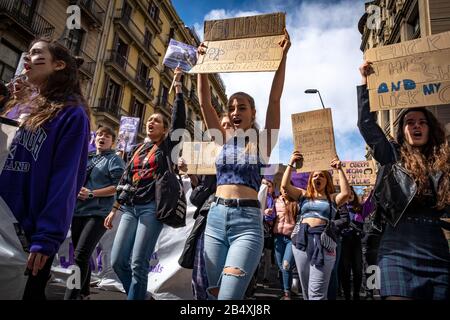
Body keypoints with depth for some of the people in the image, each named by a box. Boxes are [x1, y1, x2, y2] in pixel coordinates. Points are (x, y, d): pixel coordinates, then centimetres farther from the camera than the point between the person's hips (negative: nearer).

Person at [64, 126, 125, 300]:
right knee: (82, 255, 15)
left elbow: (118, 187, -10)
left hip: (98, 213, -6)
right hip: (78, 212, 7)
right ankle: (83, 292, 30)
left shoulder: (114, 159, 1)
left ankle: (71, 296, -9)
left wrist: (91, 194, -17)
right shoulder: (87, 157, 19)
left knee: (81, 255, -15)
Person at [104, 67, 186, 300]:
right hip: (130, 208, 6)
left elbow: (179, 119, -9)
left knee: (138, 264, -7)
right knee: (117, 261, 3)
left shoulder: (167, 146, 4)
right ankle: (138, 295, 23)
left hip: (152, 207, -6)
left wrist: (177, 84, -7)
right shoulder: (139, 149, 18)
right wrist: (114, 209, 15)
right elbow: (126, 179, 18)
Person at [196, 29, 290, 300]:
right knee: (214, 293, 11)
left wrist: (283, 56, -12)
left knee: (229, 296, -14)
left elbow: (275, 99, -8)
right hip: (216, 219, 5)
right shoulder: (224, 141, 11)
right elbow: (205, 102, 6)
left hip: (247, 221, -4)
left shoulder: (262, 142, 2)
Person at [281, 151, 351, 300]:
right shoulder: (303, 194, 15)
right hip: (302, 240, 3)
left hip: (323, 241, -3)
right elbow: (285, 185, 3)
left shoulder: (332, 198, 10)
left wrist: (339, 169, -6)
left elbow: (346, 193, -9)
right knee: (306, 289, 12)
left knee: (317, 292, -8)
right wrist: (291, 164, -1)